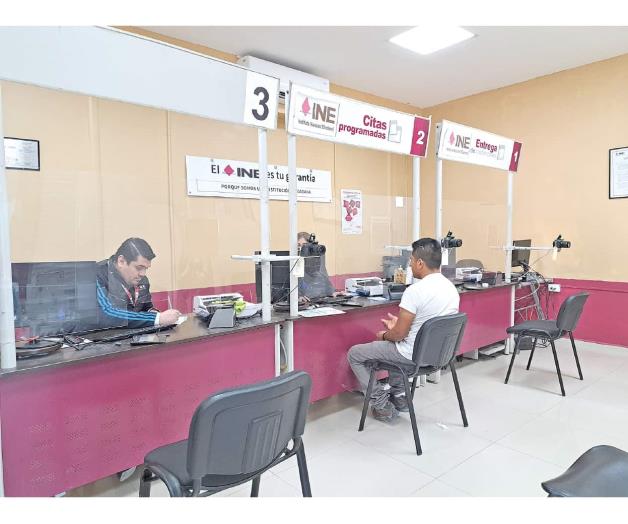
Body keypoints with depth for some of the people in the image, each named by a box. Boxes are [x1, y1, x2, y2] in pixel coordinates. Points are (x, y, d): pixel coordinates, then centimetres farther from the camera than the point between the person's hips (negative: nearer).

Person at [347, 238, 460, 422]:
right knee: (393, 345, 35)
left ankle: (382, 405, 9)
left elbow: (399, 334, -21)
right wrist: (401, 323, 15)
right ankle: (399, 396, 30)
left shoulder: (415, 291, -25)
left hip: (413, 356, -8)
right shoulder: (451, 288, 0)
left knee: (354, 354, 8)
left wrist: (384, 335, 1)